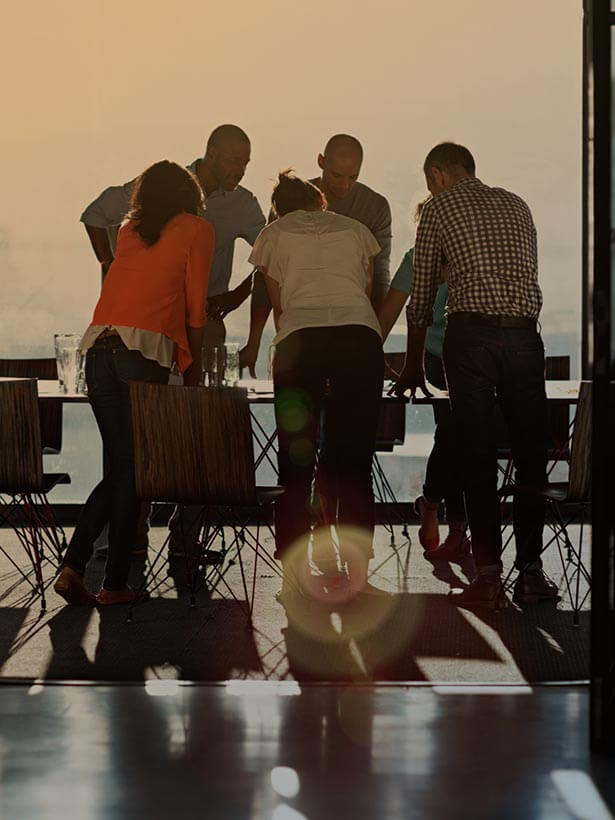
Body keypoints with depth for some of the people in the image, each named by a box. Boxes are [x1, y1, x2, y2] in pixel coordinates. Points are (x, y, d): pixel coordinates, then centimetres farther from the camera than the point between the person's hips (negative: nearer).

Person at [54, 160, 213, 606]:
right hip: (145, 351, -5)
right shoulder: (198, 230, 9)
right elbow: (195, 307, 7)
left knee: (120, 465, 13)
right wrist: (192, 364, 16)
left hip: (99, 347, 5)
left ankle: (73, 565, 1)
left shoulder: (129, 230, 22)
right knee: (133, 469, 1)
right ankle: (115, 582, 1)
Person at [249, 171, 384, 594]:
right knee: (354, 462, 4)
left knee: (296, 461, 4)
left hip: (301, 337, -1)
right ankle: (358, 573, 0)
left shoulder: (274, 234, 23)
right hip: (360, 333, 1)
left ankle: (294, 575, 0)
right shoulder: (355, 229, 27)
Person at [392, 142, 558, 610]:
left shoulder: (439, 208, 10)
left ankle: (489, 578, -2)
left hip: (472, 334, -3)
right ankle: (531, 572, 8)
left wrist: (413, 366, 22)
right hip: (525, 336, 3)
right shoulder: (516, 205, 21)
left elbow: (422, 296, 12)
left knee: (478, 457, -1)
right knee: (531, 456, 8)